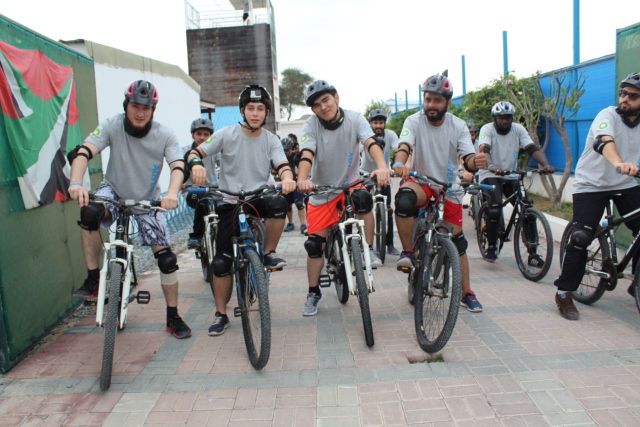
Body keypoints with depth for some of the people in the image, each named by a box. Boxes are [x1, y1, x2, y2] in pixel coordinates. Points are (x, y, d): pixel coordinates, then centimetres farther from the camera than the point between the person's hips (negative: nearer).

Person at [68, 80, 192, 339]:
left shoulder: (165, 135, -15)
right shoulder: (112, 126, -17)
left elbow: (178, 166, -28)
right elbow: (83, 152, -28)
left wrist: (172, 193, -49)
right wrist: (76, 183, -48)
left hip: (147, 201, 1)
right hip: (114, 191, 0)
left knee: (167, 258, -7)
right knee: (89, 212, -36)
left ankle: (173, 318, 10)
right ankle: (93, 280, -18)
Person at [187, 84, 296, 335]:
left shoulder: (271, 140, 1)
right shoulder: (227, 134, -4)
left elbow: (282, 165, -13)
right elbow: (196, 152, -6)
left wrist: (287, 178, -37)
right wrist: (196, 164, -30)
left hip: (259, 198, 1)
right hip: (230, 203, 0)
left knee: (278, 204, -36)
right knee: (221, 262, -4)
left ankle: (269, 254, -12)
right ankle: (221, 315, 15)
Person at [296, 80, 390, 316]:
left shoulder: (354, 119, -13)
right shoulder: (311, 125, -13)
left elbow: (371, 142, -28)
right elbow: (306, 154, -28)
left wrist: (382, 167, -49)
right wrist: (302, 180, -49)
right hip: (321, 192, 1)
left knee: (363, 199, -37)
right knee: (314, 245, 0)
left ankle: (369, 250, -16)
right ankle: (313, 293, 20)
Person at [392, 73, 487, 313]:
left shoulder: (458, 126, -7)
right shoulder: (414, 121, -12)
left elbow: (468, 160, -16)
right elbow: (404, 145, -30)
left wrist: (476, 162, -41)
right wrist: (399, 163, -54)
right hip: (421, 181, -2)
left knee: (457, 242, 3)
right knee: (404, 200, -38)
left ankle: (467, 293, 20)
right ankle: (407, 252, -18)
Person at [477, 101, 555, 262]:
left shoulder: (518, 129, -2)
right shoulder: (487, 129, -12)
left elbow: (532, 149, -14)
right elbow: (484, 150, -29)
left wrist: (546, 164, -33)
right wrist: (492, 166, -50)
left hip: (511, 177, 4)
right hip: (490, 176, -4)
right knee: (495, 210, -26)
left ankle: (532, 253, 3)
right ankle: (491, 247, -4)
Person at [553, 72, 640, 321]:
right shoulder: (609, 115, -17)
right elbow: (604, 141, -38)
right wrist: (620, 163, -58)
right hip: (591, 185, -6)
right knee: (581, 239, -13)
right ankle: (564, 293, -1)